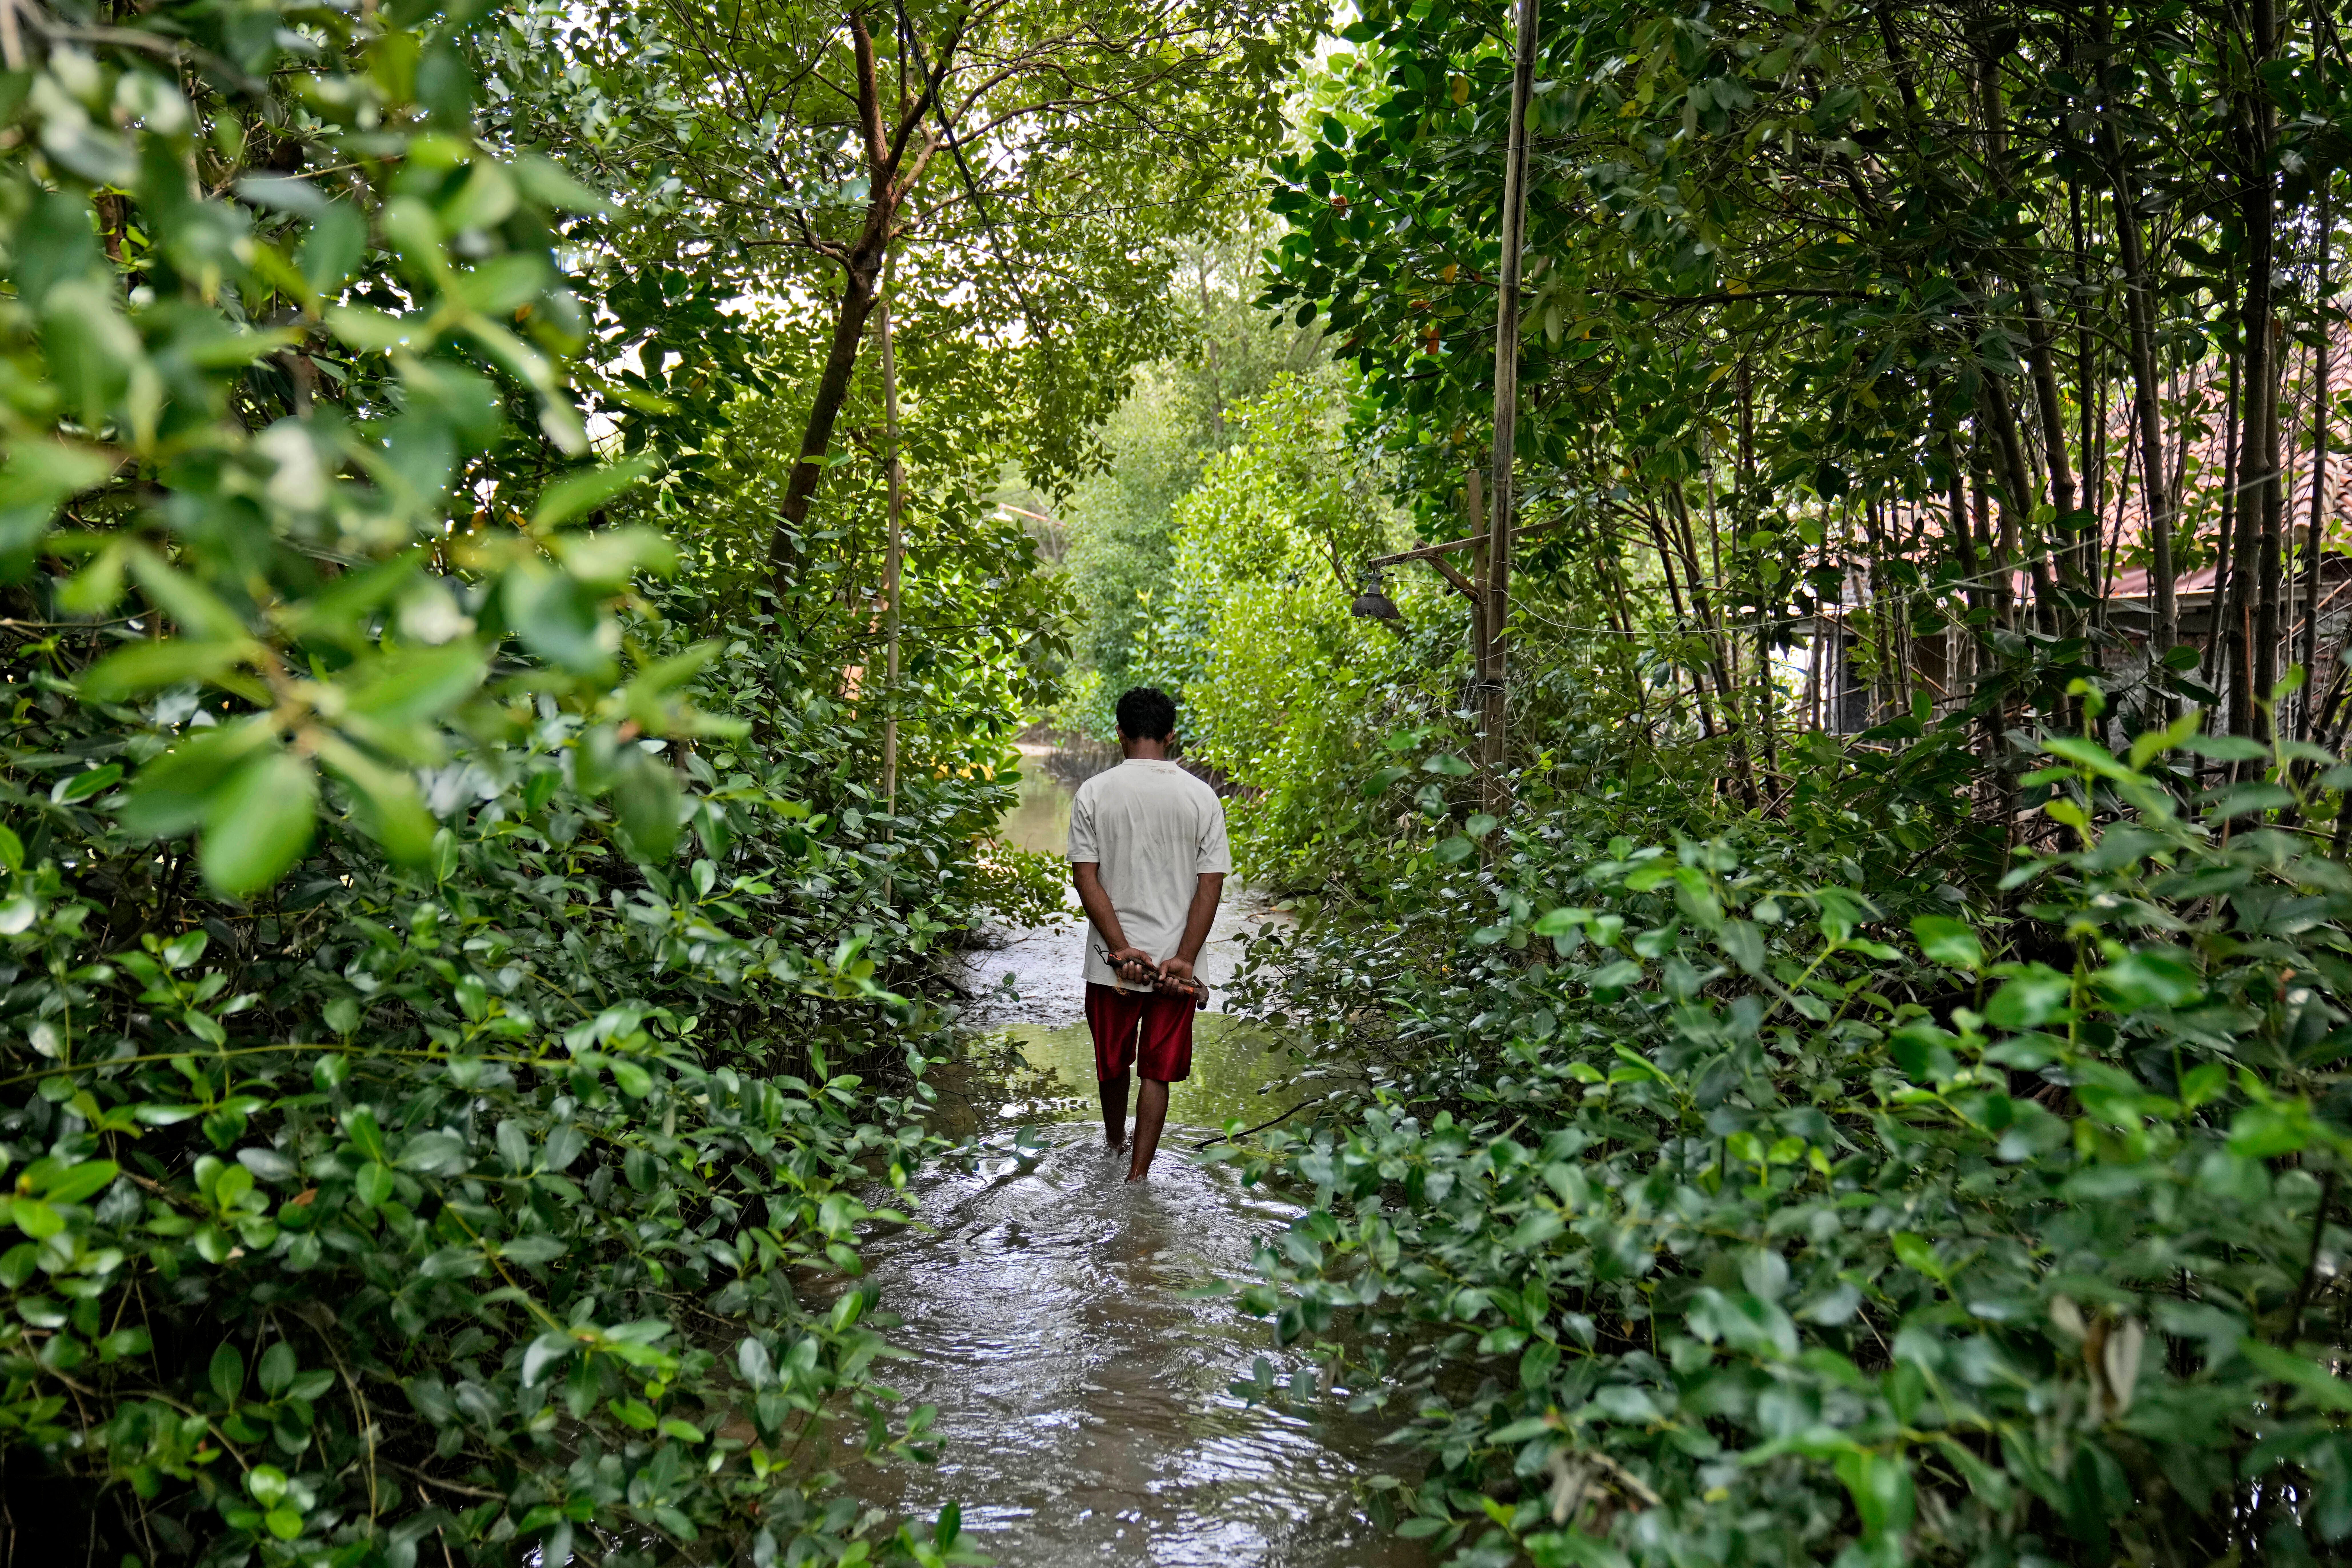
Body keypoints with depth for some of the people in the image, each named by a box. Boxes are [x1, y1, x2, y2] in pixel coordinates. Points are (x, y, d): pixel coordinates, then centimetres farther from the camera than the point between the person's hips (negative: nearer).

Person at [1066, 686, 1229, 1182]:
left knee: (1113, 1061, 22)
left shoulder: (1094, 793, -6)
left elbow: (1086, 877, -11)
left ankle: (1114, 1143, 44)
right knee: (1158, 1071, 11)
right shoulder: (1201, 797, -4)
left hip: (1111, 959, 1)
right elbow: (1211, 884, -9)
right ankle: (1137, 1174, 10)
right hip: (1175, 959, -1)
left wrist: (1123, 950, -12)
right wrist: (1185, 959, -10)